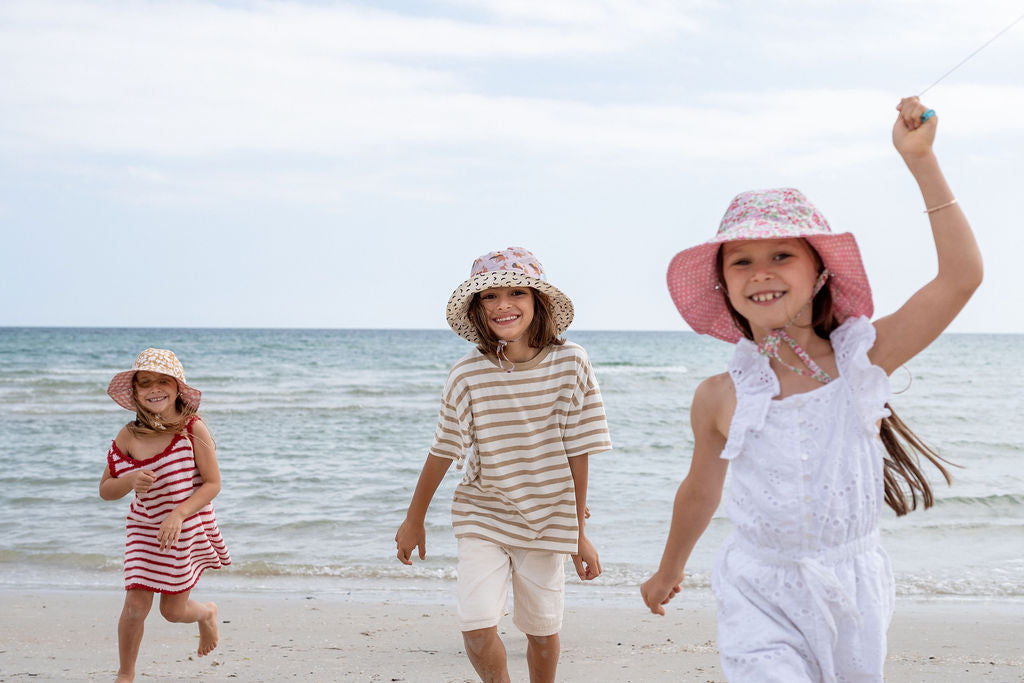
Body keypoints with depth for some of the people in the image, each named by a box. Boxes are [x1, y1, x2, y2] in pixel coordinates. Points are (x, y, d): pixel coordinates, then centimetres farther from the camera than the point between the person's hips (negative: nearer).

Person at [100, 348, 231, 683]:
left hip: (186, 529, -2)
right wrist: (130, 481, -23)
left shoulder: (193, 428, -17)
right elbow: (105, 490, -1)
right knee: (135, 606, -7)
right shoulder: (128, 436, -9)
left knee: (173, 610, 9)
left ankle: (207, 613, 46)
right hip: (144, 529, 2)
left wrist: (178, 514, -26)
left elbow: (213, 483, -14)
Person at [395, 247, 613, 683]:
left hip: (546, 517, 1)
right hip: (482, 514, 0)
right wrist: (414, 520, 9)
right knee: (477, 626, -13)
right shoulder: (468, 375, -14)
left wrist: (579, 531, 0)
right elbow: (442, 453, -1)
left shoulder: (570, 363, -13)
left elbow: (577, 451, -6)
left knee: (543, 630, 10)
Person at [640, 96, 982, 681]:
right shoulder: (721, 398, -5)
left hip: (852, 594, 1)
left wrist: (920, 160, -17)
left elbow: (962, 275, -15)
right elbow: (701, 491, 13)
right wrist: (669, 571, 27)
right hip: (761, 602, -1)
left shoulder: (861, 361, -7)